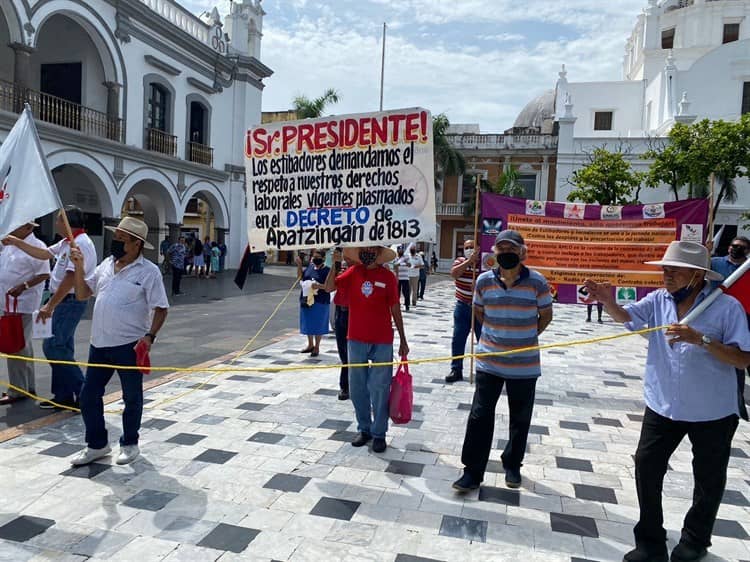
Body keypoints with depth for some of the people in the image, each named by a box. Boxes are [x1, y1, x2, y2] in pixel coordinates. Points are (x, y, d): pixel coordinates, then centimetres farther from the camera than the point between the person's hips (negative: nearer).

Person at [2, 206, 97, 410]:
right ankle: (64, 396, 21)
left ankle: (83, 392, -5)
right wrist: (17, 242, 25)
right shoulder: (67, 243, 14)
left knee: (53, 347, -10)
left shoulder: (80, 244, -19)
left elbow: (71, 279, -24)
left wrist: (50, 306, -22)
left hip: (70, 302, -10)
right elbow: (44, 253, 28)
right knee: (61, 348, 13)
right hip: (64, 301, 10)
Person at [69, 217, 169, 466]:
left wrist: (150, 336, -20)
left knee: (132, 397, 9)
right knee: (89, 395, 12)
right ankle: (97, 444, 29)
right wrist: (79, 268, 1)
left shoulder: (148, 271, -9)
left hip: (129, 345, -6)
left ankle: (129, 444, 27)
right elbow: (82, 294, 14)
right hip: (99, 343, 6)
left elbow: (160, 308, -10)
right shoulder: (106, 264, 9)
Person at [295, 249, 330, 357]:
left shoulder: (327, 270, -11)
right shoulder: (310, 267, 7)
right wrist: (299, 265, 6)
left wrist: (319, 286, -30)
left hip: (320, 302, -6)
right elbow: (301, 277, 18)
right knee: (308, 323, 16)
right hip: (306, 299, 6)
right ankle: (310, 345, 33)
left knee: (318, 325, 3)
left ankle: (316, 347, 18)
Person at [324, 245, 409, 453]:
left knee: (380, 389, 4)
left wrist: (403, 340, 4)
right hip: (356, 340, 2)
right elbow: (329, 287, -7)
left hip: (382, 342, -2)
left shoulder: (388, 276, -3)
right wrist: (334, 264, -19)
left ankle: (379, 434, 18)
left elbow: (395, 309, 2)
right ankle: (364, 429, 29)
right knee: (357, 388, 11)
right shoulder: (353, 272, 2)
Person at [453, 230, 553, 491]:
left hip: (524, 363, -1)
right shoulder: (484, 280, -5)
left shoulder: (537, 281, -10)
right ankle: (472, 471, 14)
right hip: (489, 361, 1)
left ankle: (512, 465, 35)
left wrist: (526, 336, 4)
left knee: (520, 419, 14)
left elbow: (545, 315, 3)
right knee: (480, 416, 3)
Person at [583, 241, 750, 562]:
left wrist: (700, 339, -30)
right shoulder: (659, 299, -4)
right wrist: (607, 301, -39)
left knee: (709, 480, 15)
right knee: (646, 467, 6)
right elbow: (626, 316, -19)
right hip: (663, 405, 3)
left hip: (712, 411, -3)